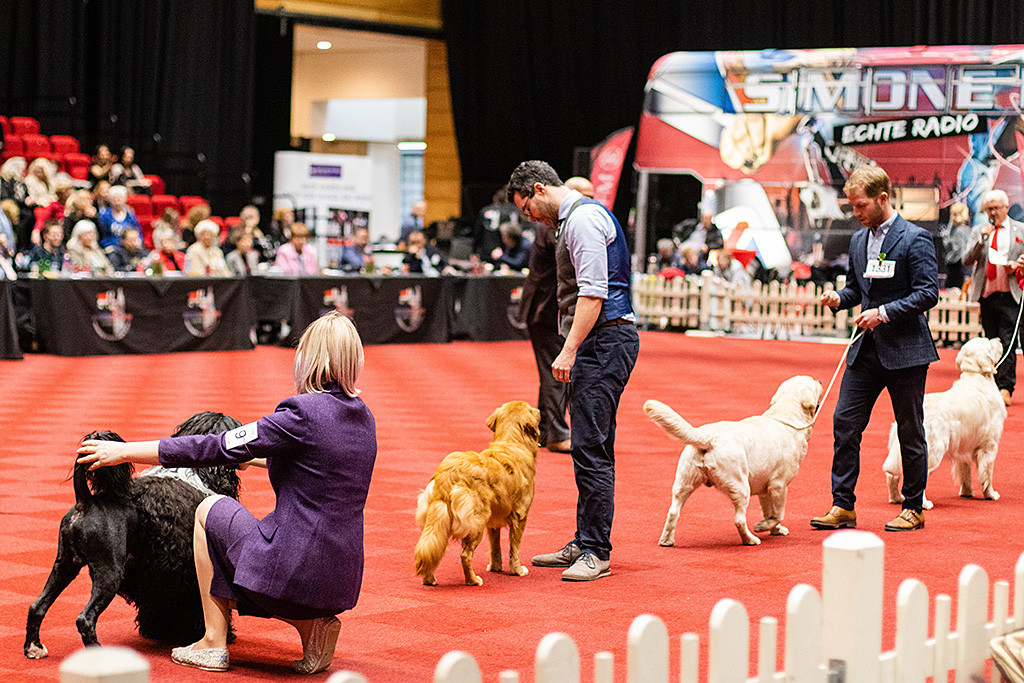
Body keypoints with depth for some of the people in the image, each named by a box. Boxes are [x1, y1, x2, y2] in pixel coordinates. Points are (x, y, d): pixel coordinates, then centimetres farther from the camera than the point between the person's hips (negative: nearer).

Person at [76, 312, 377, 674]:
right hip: (343, 582, 7)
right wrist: (255, 457, 38)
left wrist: (125, 451, -6)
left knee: (209, 510, 17)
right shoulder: (362, 417, 8)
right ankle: (313, 625, 8)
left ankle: (214, 643, 14)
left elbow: (216, 449, -12)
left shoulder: (304, 414, -14)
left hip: (293, 572, -7)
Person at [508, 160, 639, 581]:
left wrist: (569, 350, -22)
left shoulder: (583, 218, -12)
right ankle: (583, 544, 19)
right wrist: (573, 351, 24)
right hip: (600, 342, 11)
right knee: (591, 447, 13)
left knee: (590, 448, -12)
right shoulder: (573, 219, 21)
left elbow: (593, 293, -21)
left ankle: (596, 552, -10)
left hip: (604, 338, -11)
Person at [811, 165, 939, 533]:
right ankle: (843, 506, 7)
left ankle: (913, 509, 16)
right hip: (866, 349, 7)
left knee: (910, 431, 4)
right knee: (844, 423, 0)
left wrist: (884, 312, -21)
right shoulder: (858, 240, 12)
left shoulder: (915, 239, -10)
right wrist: (838, 298, 0)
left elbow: (928, 293, -15)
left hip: (905, 350, -6)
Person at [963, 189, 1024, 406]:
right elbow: (966, 261, 2)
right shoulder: (978, 231, 12)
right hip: (986, 296, 3)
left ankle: (1005, 388, -9)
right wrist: (981, 239, -11)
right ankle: (996, 386, 16)